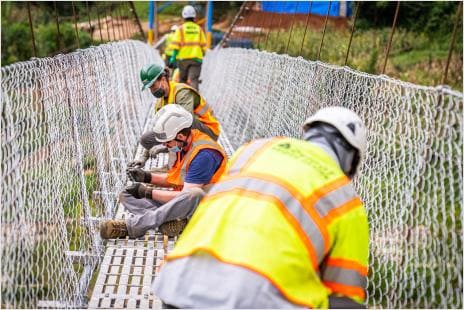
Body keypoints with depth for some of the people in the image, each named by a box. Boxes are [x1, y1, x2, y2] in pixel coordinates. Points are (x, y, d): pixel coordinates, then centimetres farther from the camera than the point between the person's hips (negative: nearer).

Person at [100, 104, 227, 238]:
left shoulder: (204, 155, -22)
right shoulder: (182, 145, 5)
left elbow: (187, 194, -25)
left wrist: (147, 192, -18)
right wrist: (147, 177, 1)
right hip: (178, 202, 9)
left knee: (195, 194, -44)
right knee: (126, 195, 0)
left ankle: (131, 225, -40)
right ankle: (172, 220, -27)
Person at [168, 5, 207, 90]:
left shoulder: (181, 29, 1)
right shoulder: (199, 29, 8)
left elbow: (176, 45, -6)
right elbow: (204, 46, 7)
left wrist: (173, 58, -4)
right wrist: (201, 56, 20)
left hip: (183, 58, 0)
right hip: (196, 58, 1)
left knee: (183, 81, 14)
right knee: (193, 80, -8)